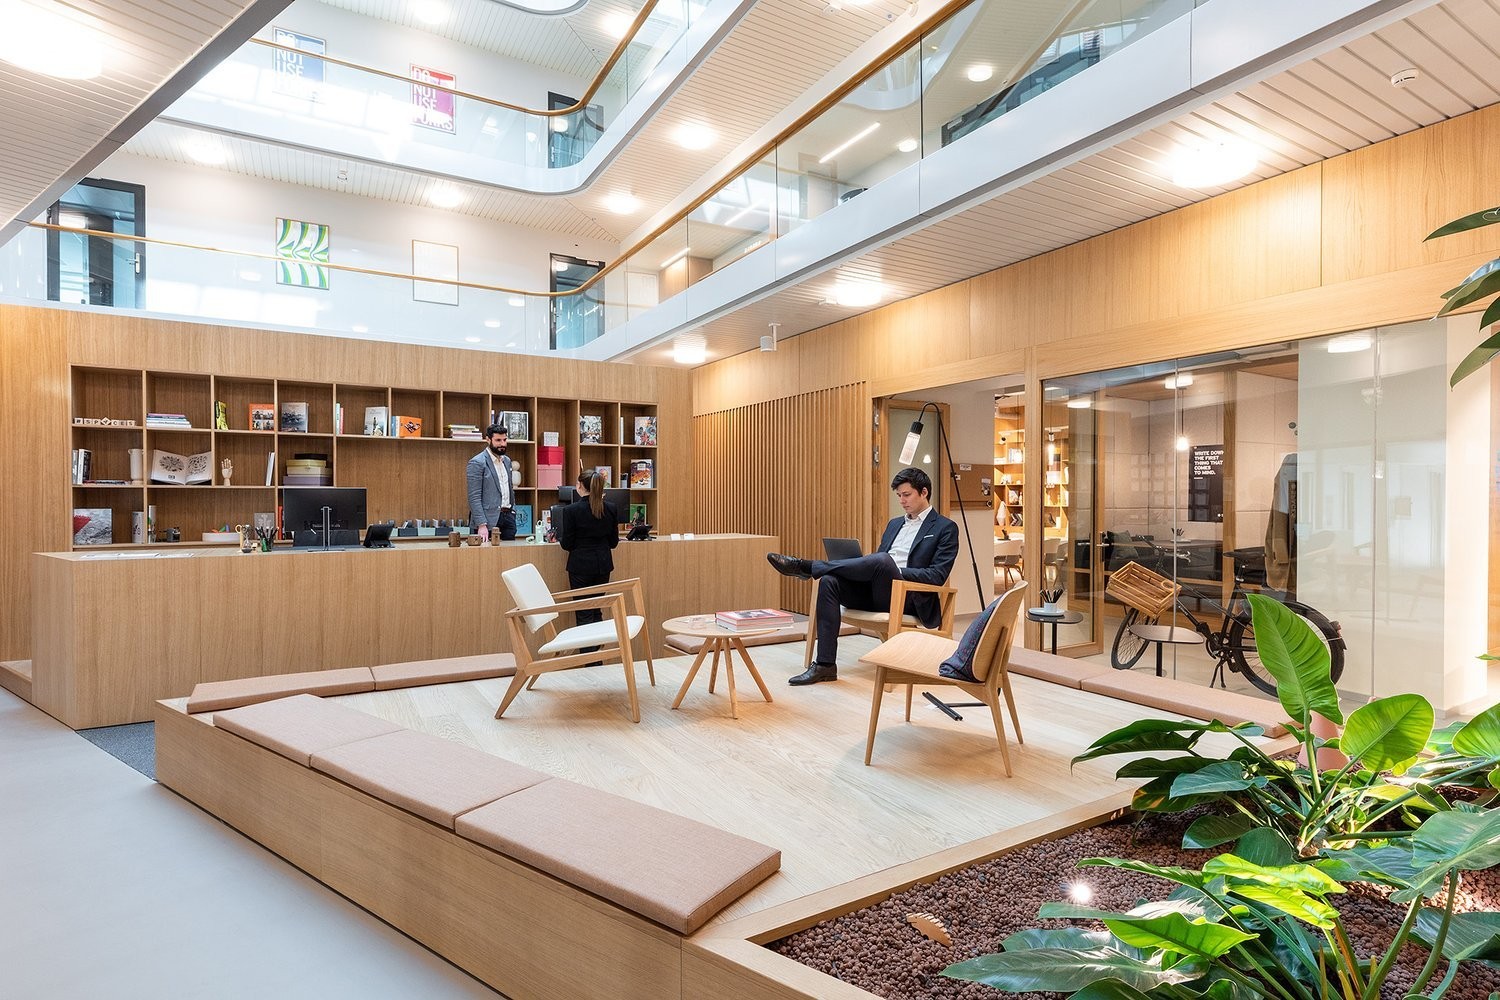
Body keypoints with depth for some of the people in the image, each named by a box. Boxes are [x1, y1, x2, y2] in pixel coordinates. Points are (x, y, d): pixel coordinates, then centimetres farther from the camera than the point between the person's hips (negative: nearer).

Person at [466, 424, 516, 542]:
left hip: (508, 516, 6)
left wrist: (513, 512, 12)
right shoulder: (477, 463, -8)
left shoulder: (507, 461, 15)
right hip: (489, 519, -6)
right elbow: (474, 497, -13)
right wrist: (481, 525, -19)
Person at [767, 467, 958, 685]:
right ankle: (825, 664, -26)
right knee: (829, 581, -22)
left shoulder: (945, 528, 3)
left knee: (883, 560, -36)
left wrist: (897, 572, -16)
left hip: (908, 599, -6)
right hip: (875, 594, 6)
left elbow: (937, 576, -7)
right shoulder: (894, 523, 24)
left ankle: (805, 566, -25)